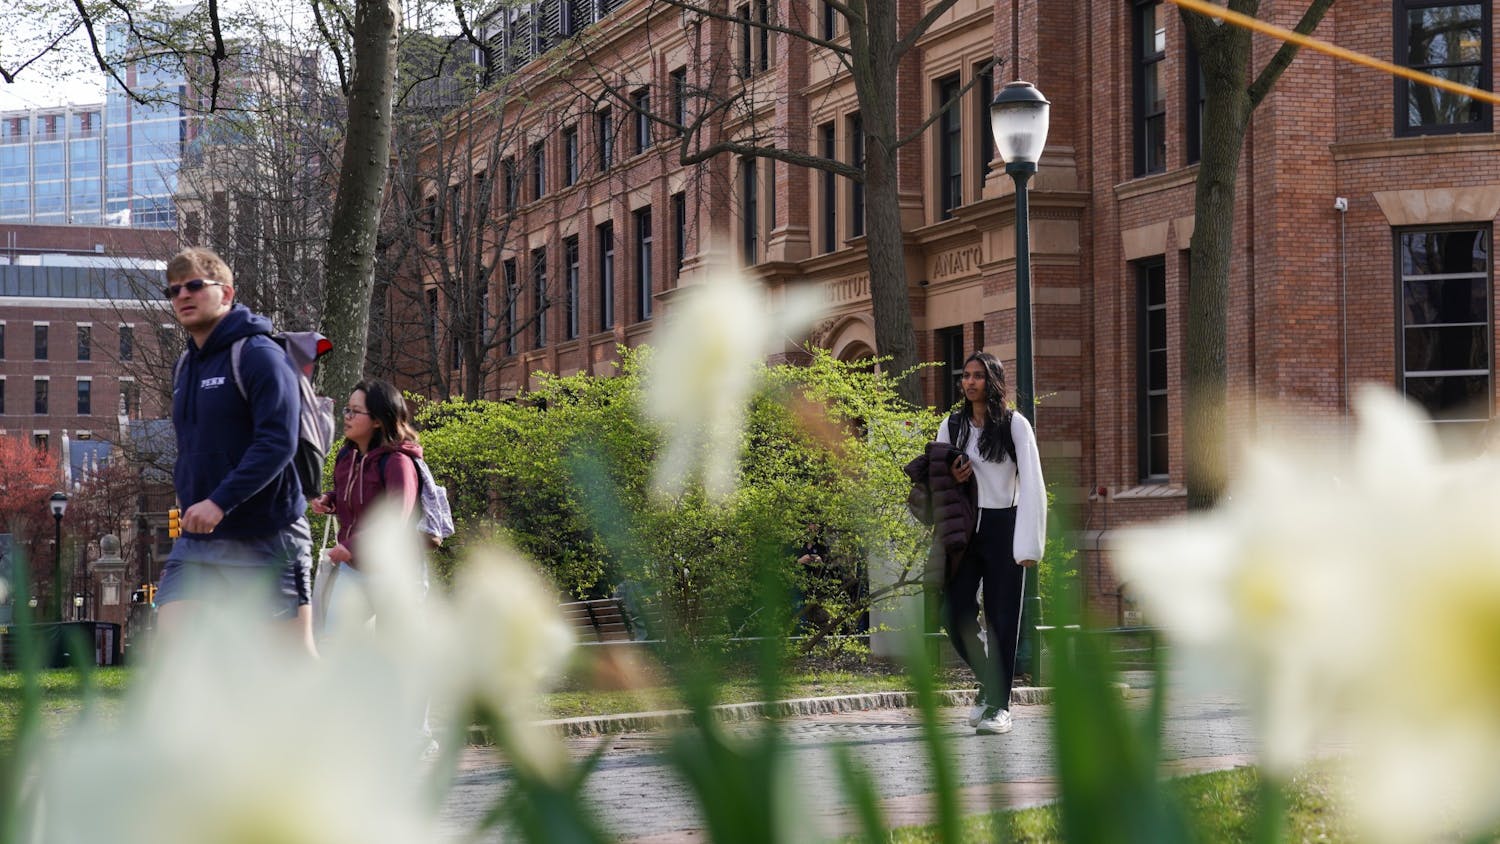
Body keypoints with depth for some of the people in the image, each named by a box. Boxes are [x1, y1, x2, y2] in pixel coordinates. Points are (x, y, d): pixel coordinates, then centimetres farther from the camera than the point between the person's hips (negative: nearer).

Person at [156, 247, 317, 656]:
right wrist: (191, 507, 18)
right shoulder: (185, 367, 16)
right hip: (197, 539, 7)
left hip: (265, 539, -7)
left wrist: (220, 503, -27)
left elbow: (278, 443, -21)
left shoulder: (259, 356, -10)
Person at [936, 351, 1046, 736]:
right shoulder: (952, 427, 9)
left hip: (1002, 527, -4)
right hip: (963, 527, 4)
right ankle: (989, 680, 20)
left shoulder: (1014, 425, -4)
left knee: (1001, 617, -1)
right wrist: (950, 480, -7)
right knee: (955, 614, -4)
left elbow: (1031, 486, -7)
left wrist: (1028, 544, -15)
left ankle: (999, 704, 5)